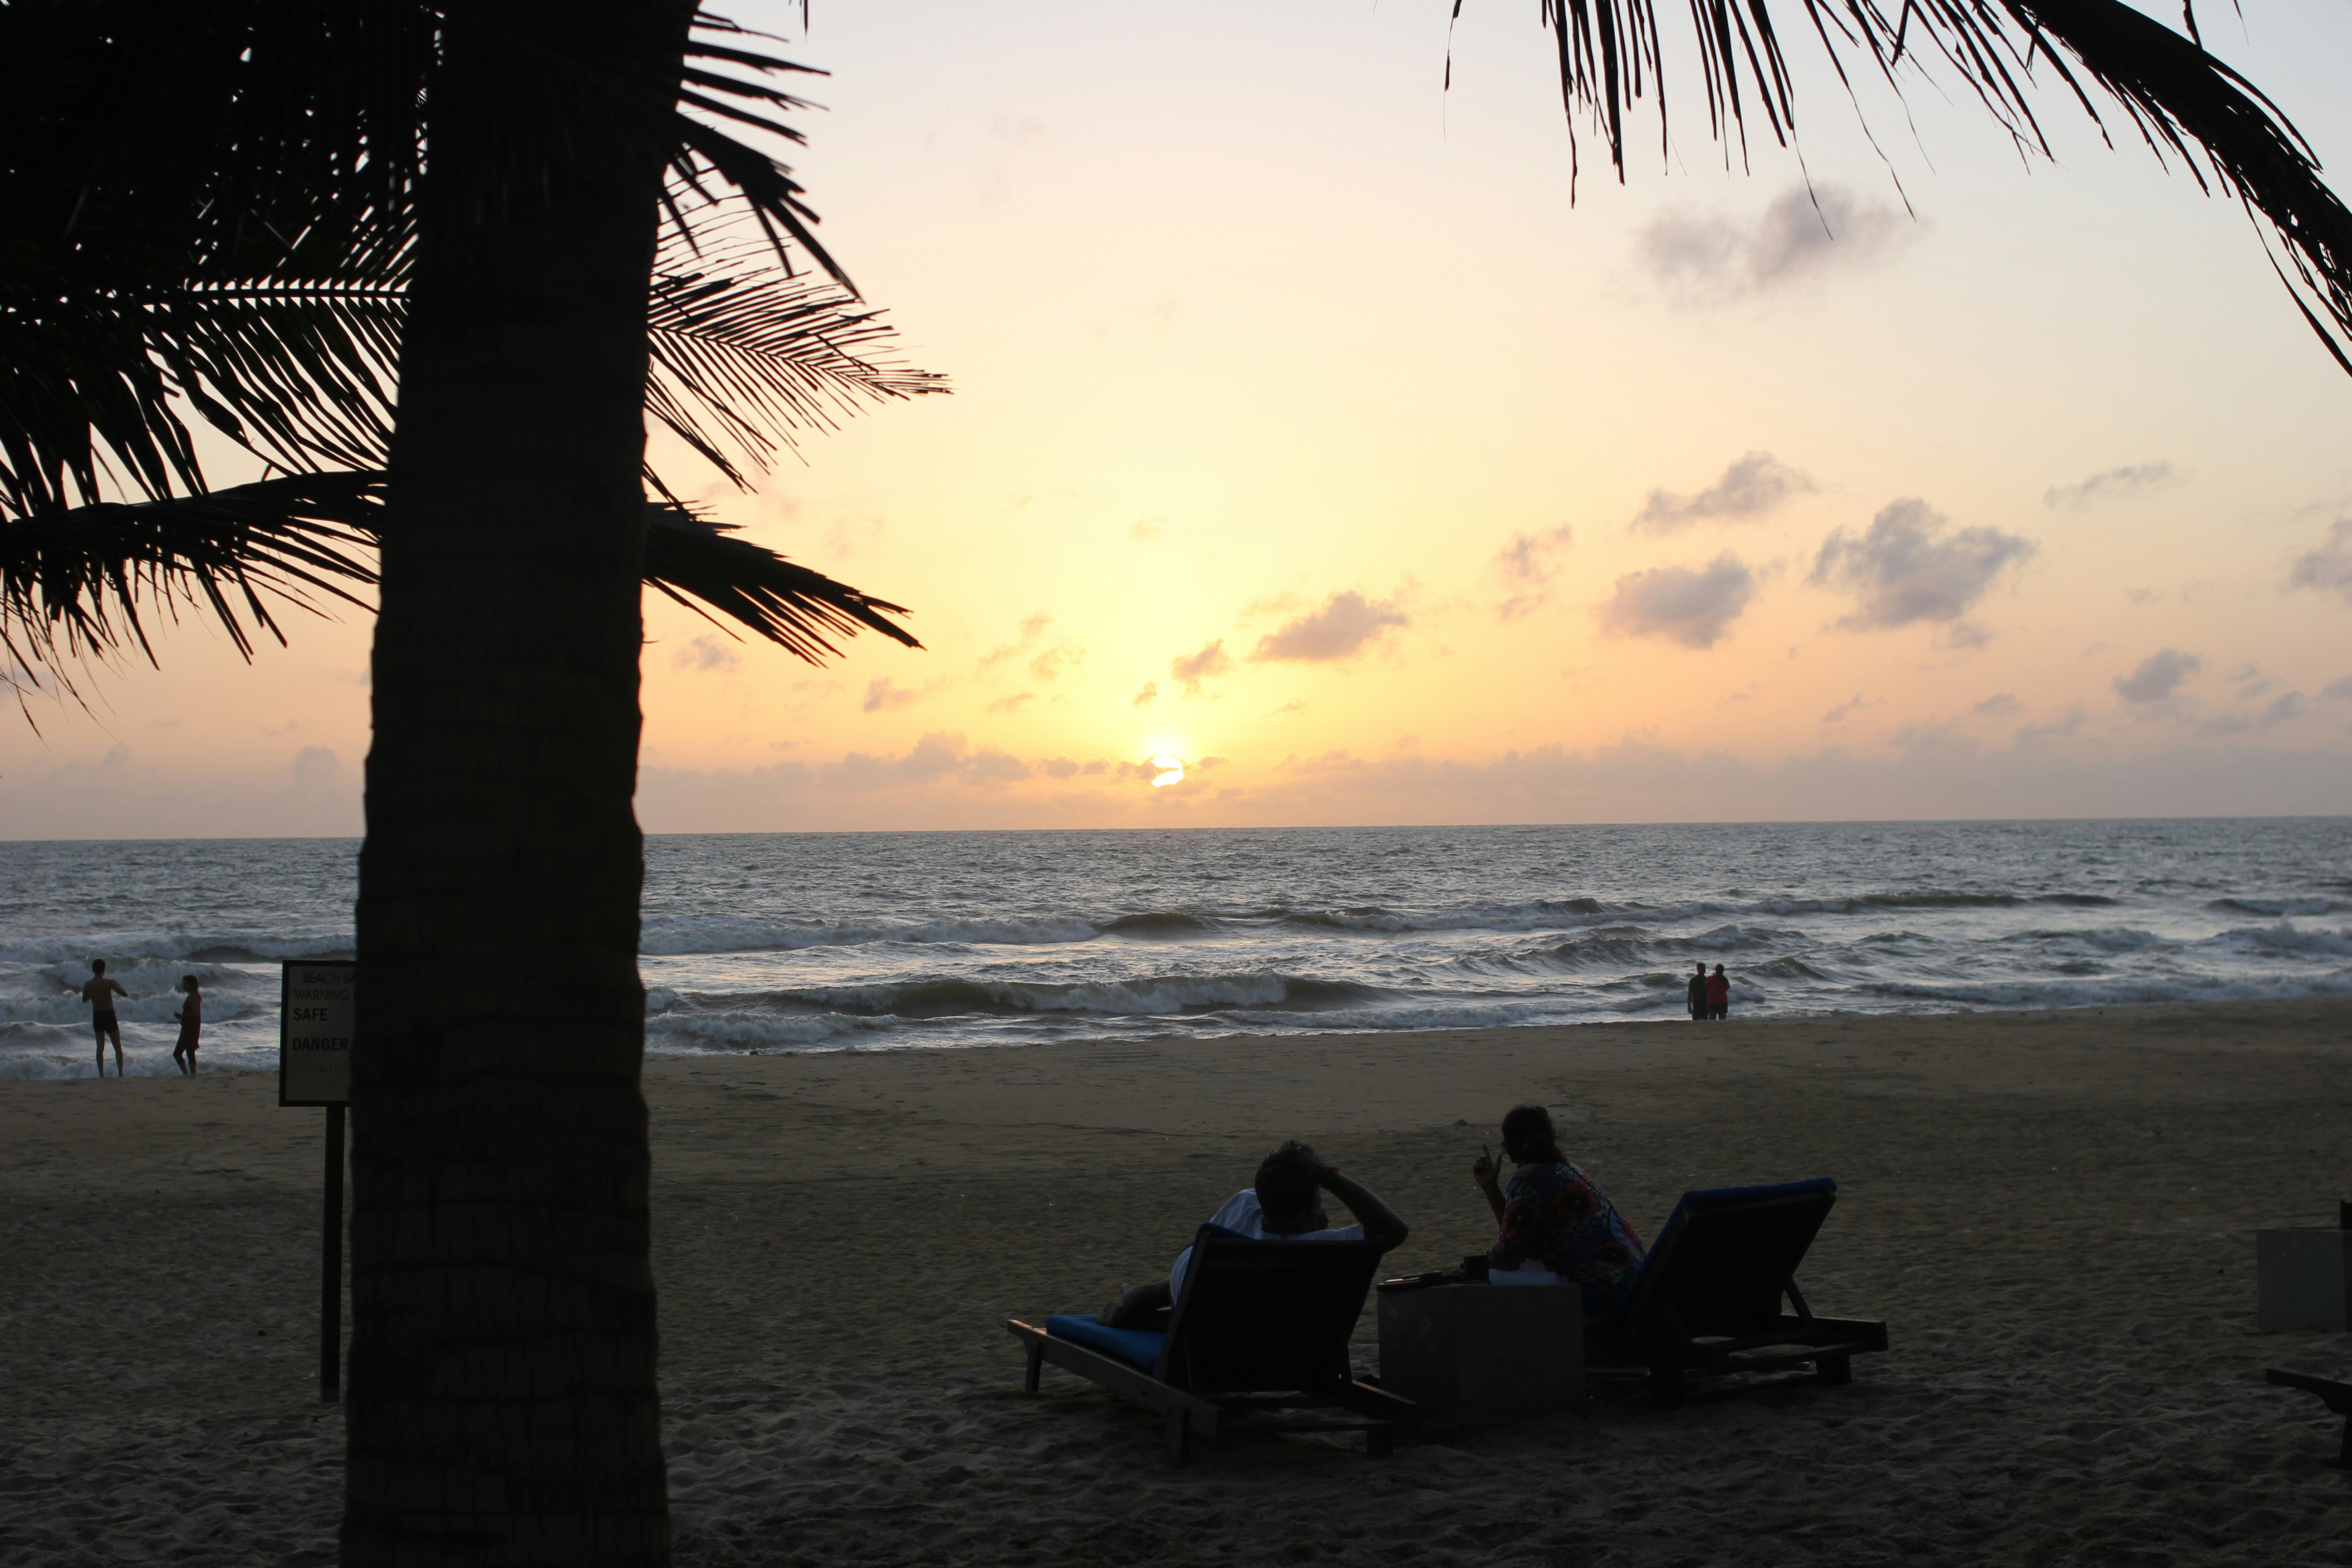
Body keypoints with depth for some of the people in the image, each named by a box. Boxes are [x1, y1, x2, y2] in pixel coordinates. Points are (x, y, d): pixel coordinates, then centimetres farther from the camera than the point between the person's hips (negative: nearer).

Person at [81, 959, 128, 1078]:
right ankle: (120, 1073, -3)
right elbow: (125, 994, -9)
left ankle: (101, 1074, 9)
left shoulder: (87, 985, -3)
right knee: (118, 1047, 4)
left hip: (97, 1016, 3)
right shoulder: (109, 983, -13)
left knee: (100, 1047, 11)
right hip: (109, 1015, -3)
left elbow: (84, 1000, 13)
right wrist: (118, 986, 9)